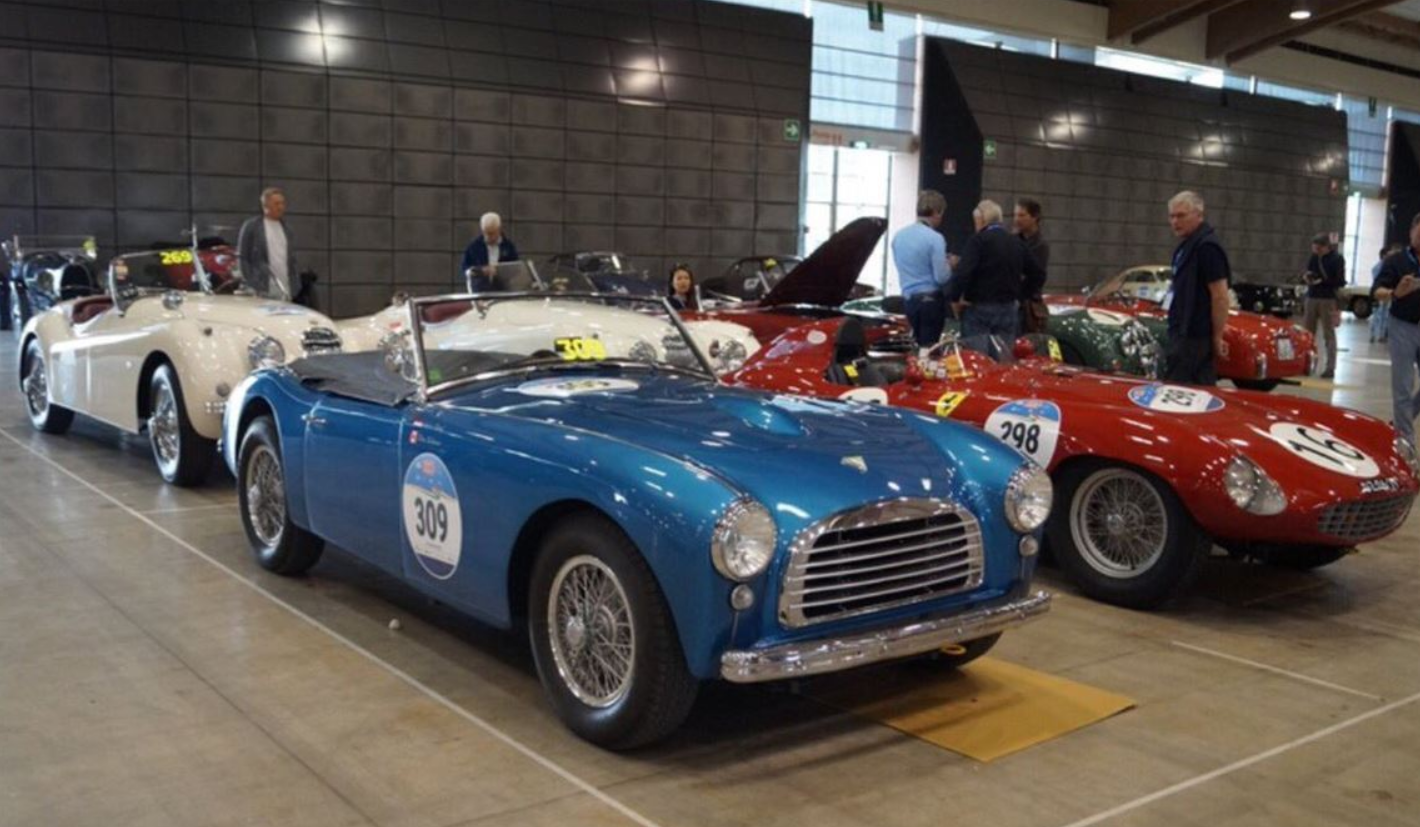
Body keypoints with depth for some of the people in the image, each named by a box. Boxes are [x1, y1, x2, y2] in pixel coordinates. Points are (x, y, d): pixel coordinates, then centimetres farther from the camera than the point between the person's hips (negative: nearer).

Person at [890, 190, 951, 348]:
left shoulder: (899, 235, 8)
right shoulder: (935, 238, -15)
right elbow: (942, 277, -17)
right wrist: (949, 265, 4)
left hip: (908, 298, 7)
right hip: (930, 299, -7)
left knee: (918, 343, 17)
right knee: (929, 346, -2)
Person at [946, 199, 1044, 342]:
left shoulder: (977, 241, -10)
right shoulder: (1016, 243, 11)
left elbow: (963, 273, -20)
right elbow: (1038, 275, 15)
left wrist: (954, 298, -7)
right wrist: (1020, 295, 18)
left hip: (979, 310, -6)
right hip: (1009, 310, 6)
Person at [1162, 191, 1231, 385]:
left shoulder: (1207, 246, -15)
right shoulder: (1188, 244, 16)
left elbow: (1220, 296, -18)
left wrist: (1217, 337, -16)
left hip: (1193, 335, -10)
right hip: (1185, 332, 10)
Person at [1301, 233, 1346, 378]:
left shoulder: (1336, 259, -5)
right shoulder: (1313, 257, 10)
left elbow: (1340, 282, -8)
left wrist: (1322, 281, -20)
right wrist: (1307, 277, -4)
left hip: (1328, 300, -5)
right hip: (1311, 298, 5)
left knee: (1329, 334, -3)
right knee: (1306, 333, 3)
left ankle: (1330, 368, -2)